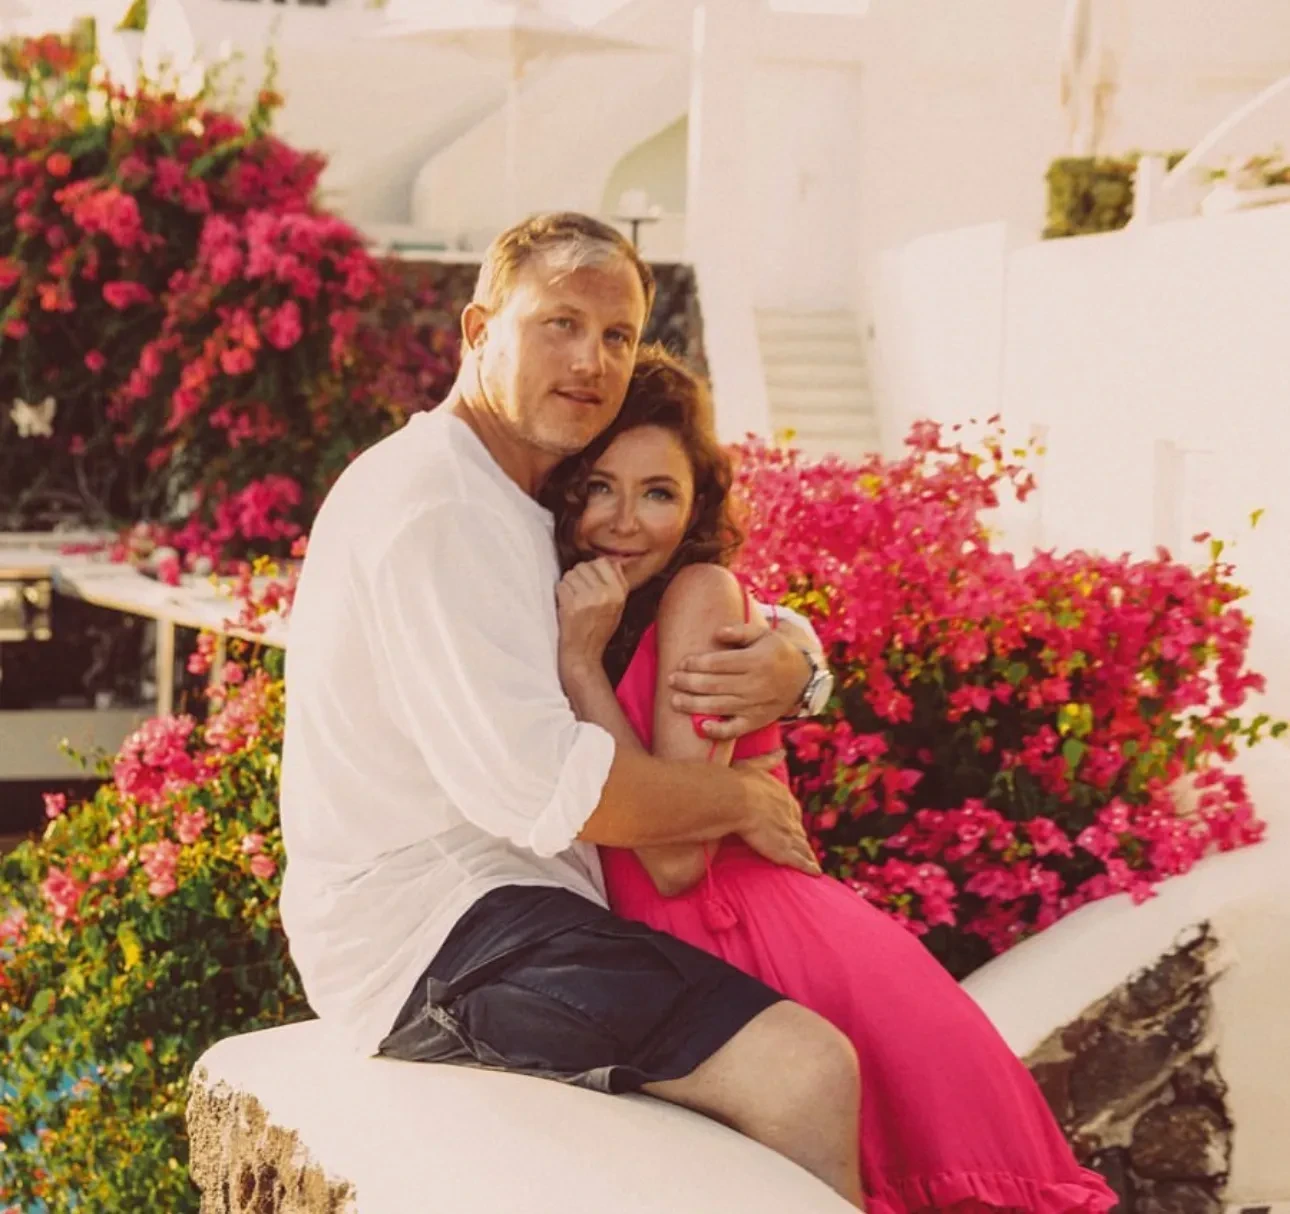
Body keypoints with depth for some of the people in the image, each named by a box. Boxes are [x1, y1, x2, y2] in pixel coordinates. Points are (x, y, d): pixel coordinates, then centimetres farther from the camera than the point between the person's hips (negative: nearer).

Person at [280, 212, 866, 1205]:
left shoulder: (538, 517, 18)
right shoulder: (431, 502, -14)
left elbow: (716, 628, 21)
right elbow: (534, 781, -23)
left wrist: (789, 666, -4)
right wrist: (742, 800, -10)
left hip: (505, 917, 10)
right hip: (437, 933, -10)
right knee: (807, 1069, -24)